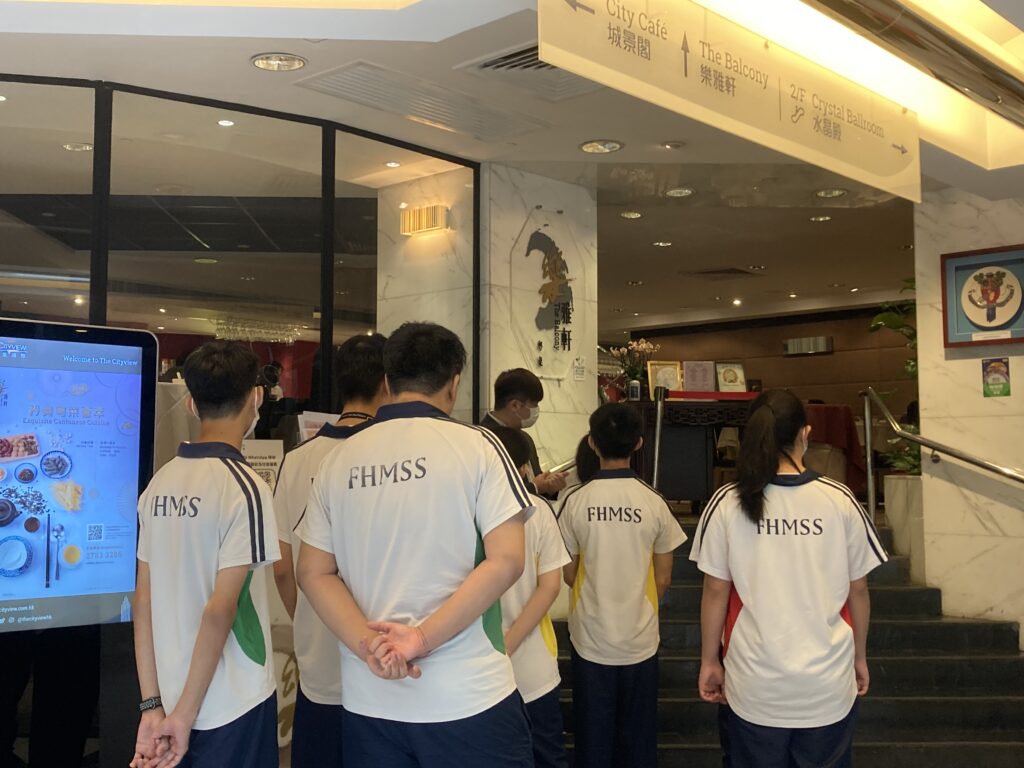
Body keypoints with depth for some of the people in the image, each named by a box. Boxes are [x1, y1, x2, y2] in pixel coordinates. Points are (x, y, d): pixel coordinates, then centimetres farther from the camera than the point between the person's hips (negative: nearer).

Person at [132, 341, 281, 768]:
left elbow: (144, 600, 3)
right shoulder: (244, 487, -17)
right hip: (234, 706, -6)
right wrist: (185, 714, -12)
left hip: (170, 698, 6)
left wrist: (152, 705, 5)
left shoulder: (159, 483, 2)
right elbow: (220, 608, -20)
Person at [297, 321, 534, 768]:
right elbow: (506, 561, -14)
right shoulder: (476, 445, -6)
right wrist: (423, 638, -14)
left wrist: (368, 644, -9)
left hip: (368, 702, 4)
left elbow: (313, 572, 1)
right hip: (468, 698, -3)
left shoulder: (338, 461, 5)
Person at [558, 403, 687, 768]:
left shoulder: (576, 501, -10)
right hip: (640, 639, 0)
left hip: (591, 639, 0)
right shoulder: (654, 502, -9)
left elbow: (569, 574, -1)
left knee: (593, 737, 13)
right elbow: (663, 579, -1)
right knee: (638, 737, 15)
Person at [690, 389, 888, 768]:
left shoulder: (727, 504, -10)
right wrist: (860, 657, 15)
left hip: (756, 687, 0)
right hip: (828, 683, 1)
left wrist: (709, 661, 7)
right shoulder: (840, 501, -8)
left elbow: (716, 592, -5)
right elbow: (858, 590, 1)